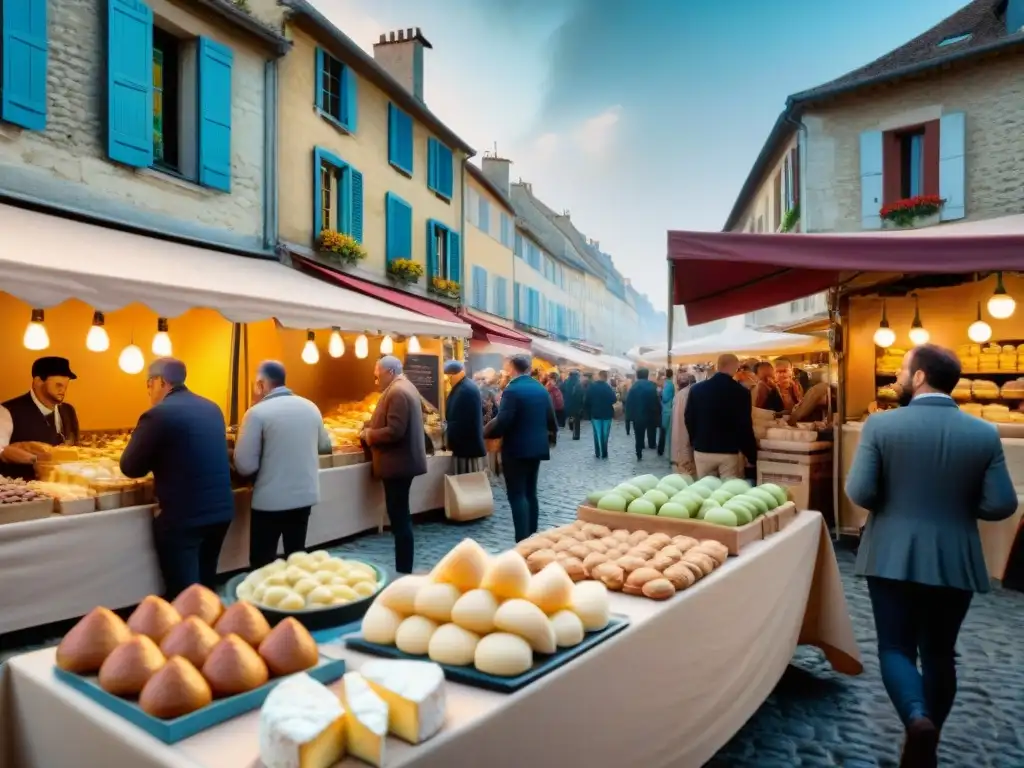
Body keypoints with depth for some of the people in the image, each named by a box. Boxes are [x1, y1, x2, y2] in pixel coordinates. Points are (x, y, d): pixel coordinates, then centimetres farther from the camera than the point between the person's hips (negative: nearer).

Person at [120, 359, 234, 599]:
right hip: (221, 510, 7)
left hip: (183, 516, -7)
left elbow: (130, 468, -6)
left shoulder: (158, 414, -12)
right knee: (206, 587, 20)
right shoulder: (212, 408, 10)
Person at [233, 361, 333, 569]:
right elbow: (325, 446, 18)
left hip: (270, 500, -5)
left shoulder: (257, 412, -12)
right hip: (305, 495, 5)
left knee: (262, 563, 9)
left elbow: (245, 466, -13)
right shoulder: (310, 407, 4)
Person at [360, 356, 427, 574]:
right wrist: (372, 427, 13)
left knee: (399, 519, -5)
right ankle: (404, 569, 25)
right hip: (402, 461, 11)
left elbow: (394, 431, -26)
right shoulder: (404, 388, 15)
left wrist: (369, 435, -11)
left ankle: (403, 571, 2)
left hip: (397, 463, -11)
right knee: (401, 518, 16)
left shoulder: (397, 392, -18)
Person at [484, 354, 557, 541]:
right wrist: (551, 431, 32)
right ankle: (532, 536, 21)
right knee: (530, 492, 16)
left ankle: (523, 541, -5)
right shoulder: (541, 389, 8)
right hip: (537, 446, 8)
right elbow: (551, 419, 11)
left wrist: (486, 432, -4)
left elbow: (502, 422, -22)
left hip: (516, 449, -8)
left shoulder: (512, 390, -15)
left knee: (517, 495, -3)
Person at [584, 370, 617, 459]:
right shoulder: (608, 387, -14)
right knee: (605, 434, 8)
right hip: (607, 414, -2)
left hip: (595, 413, 2)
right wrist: (616, 396, 7)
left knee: (597, 434, 10)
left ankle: (598, 453, 10)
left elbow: (587, 400, -4)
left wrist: (590, 410, 7)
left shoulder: (591, 387, -5)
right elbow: (613, 400, -15)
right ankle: (604, 454, 9)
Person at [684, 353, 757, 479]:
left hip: (702, 450, 3)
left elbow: (688, 418, 7)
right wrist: (752, 455, -2)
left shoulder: (697, 389, 1)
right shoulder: (741, 392, -9)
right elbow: (745, 426, -10)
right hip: (730, 451, -3)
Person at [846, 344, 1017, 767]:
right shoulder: (985, 433, -4)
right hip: (955, 561, 3)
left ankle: (917, 719, -14)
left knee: (896, 647, 11)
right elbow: (1000, 505, -5)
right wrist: (956, 505, 14)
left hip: (893, 557, -3)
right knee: (939, 653, 18)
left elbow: (859, 493, -15)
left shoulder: (881, 424, -13)